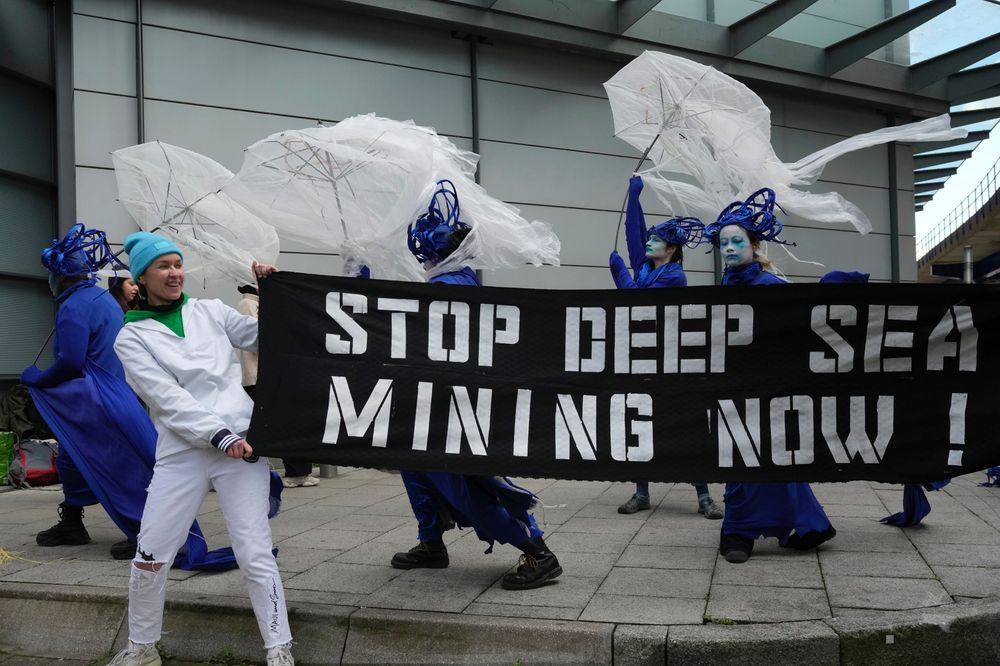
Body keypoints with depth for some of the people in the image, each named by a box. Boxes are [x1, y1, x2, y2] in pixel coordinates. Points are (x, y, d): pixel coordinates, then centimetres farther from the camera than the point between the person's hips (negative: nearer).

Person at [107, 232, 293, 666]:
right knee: (149, 558, 7)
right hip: (181, 455, 0)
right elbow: (167, 398, -8)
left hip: (242, 444, 0)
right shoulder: (132, 338, 4)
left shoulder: (209, 311, 10)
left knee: (255, 555, -2)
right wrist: (220, 436, -18)